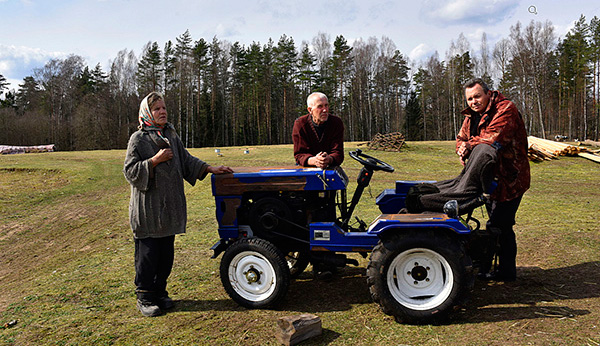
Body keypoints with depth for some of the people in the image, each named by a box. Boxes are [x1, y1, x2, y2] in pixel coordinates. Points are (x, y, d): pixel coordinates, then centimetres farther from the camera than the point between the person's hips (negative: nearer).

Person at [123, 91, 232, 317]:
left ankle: (160, 292, 25)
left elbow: (186, 160, 18)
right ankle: (144, 298, 13)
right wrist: (155, 160, -17)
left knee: (166, 253, 10)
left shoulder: (171, 136, 13)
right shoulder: (138, 139, -4)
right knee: (148, 254, 0)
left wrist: (209, 169, 8)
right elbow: (130, 171, -8)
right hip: (147, 208, -5)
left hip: (169, 206, 6)